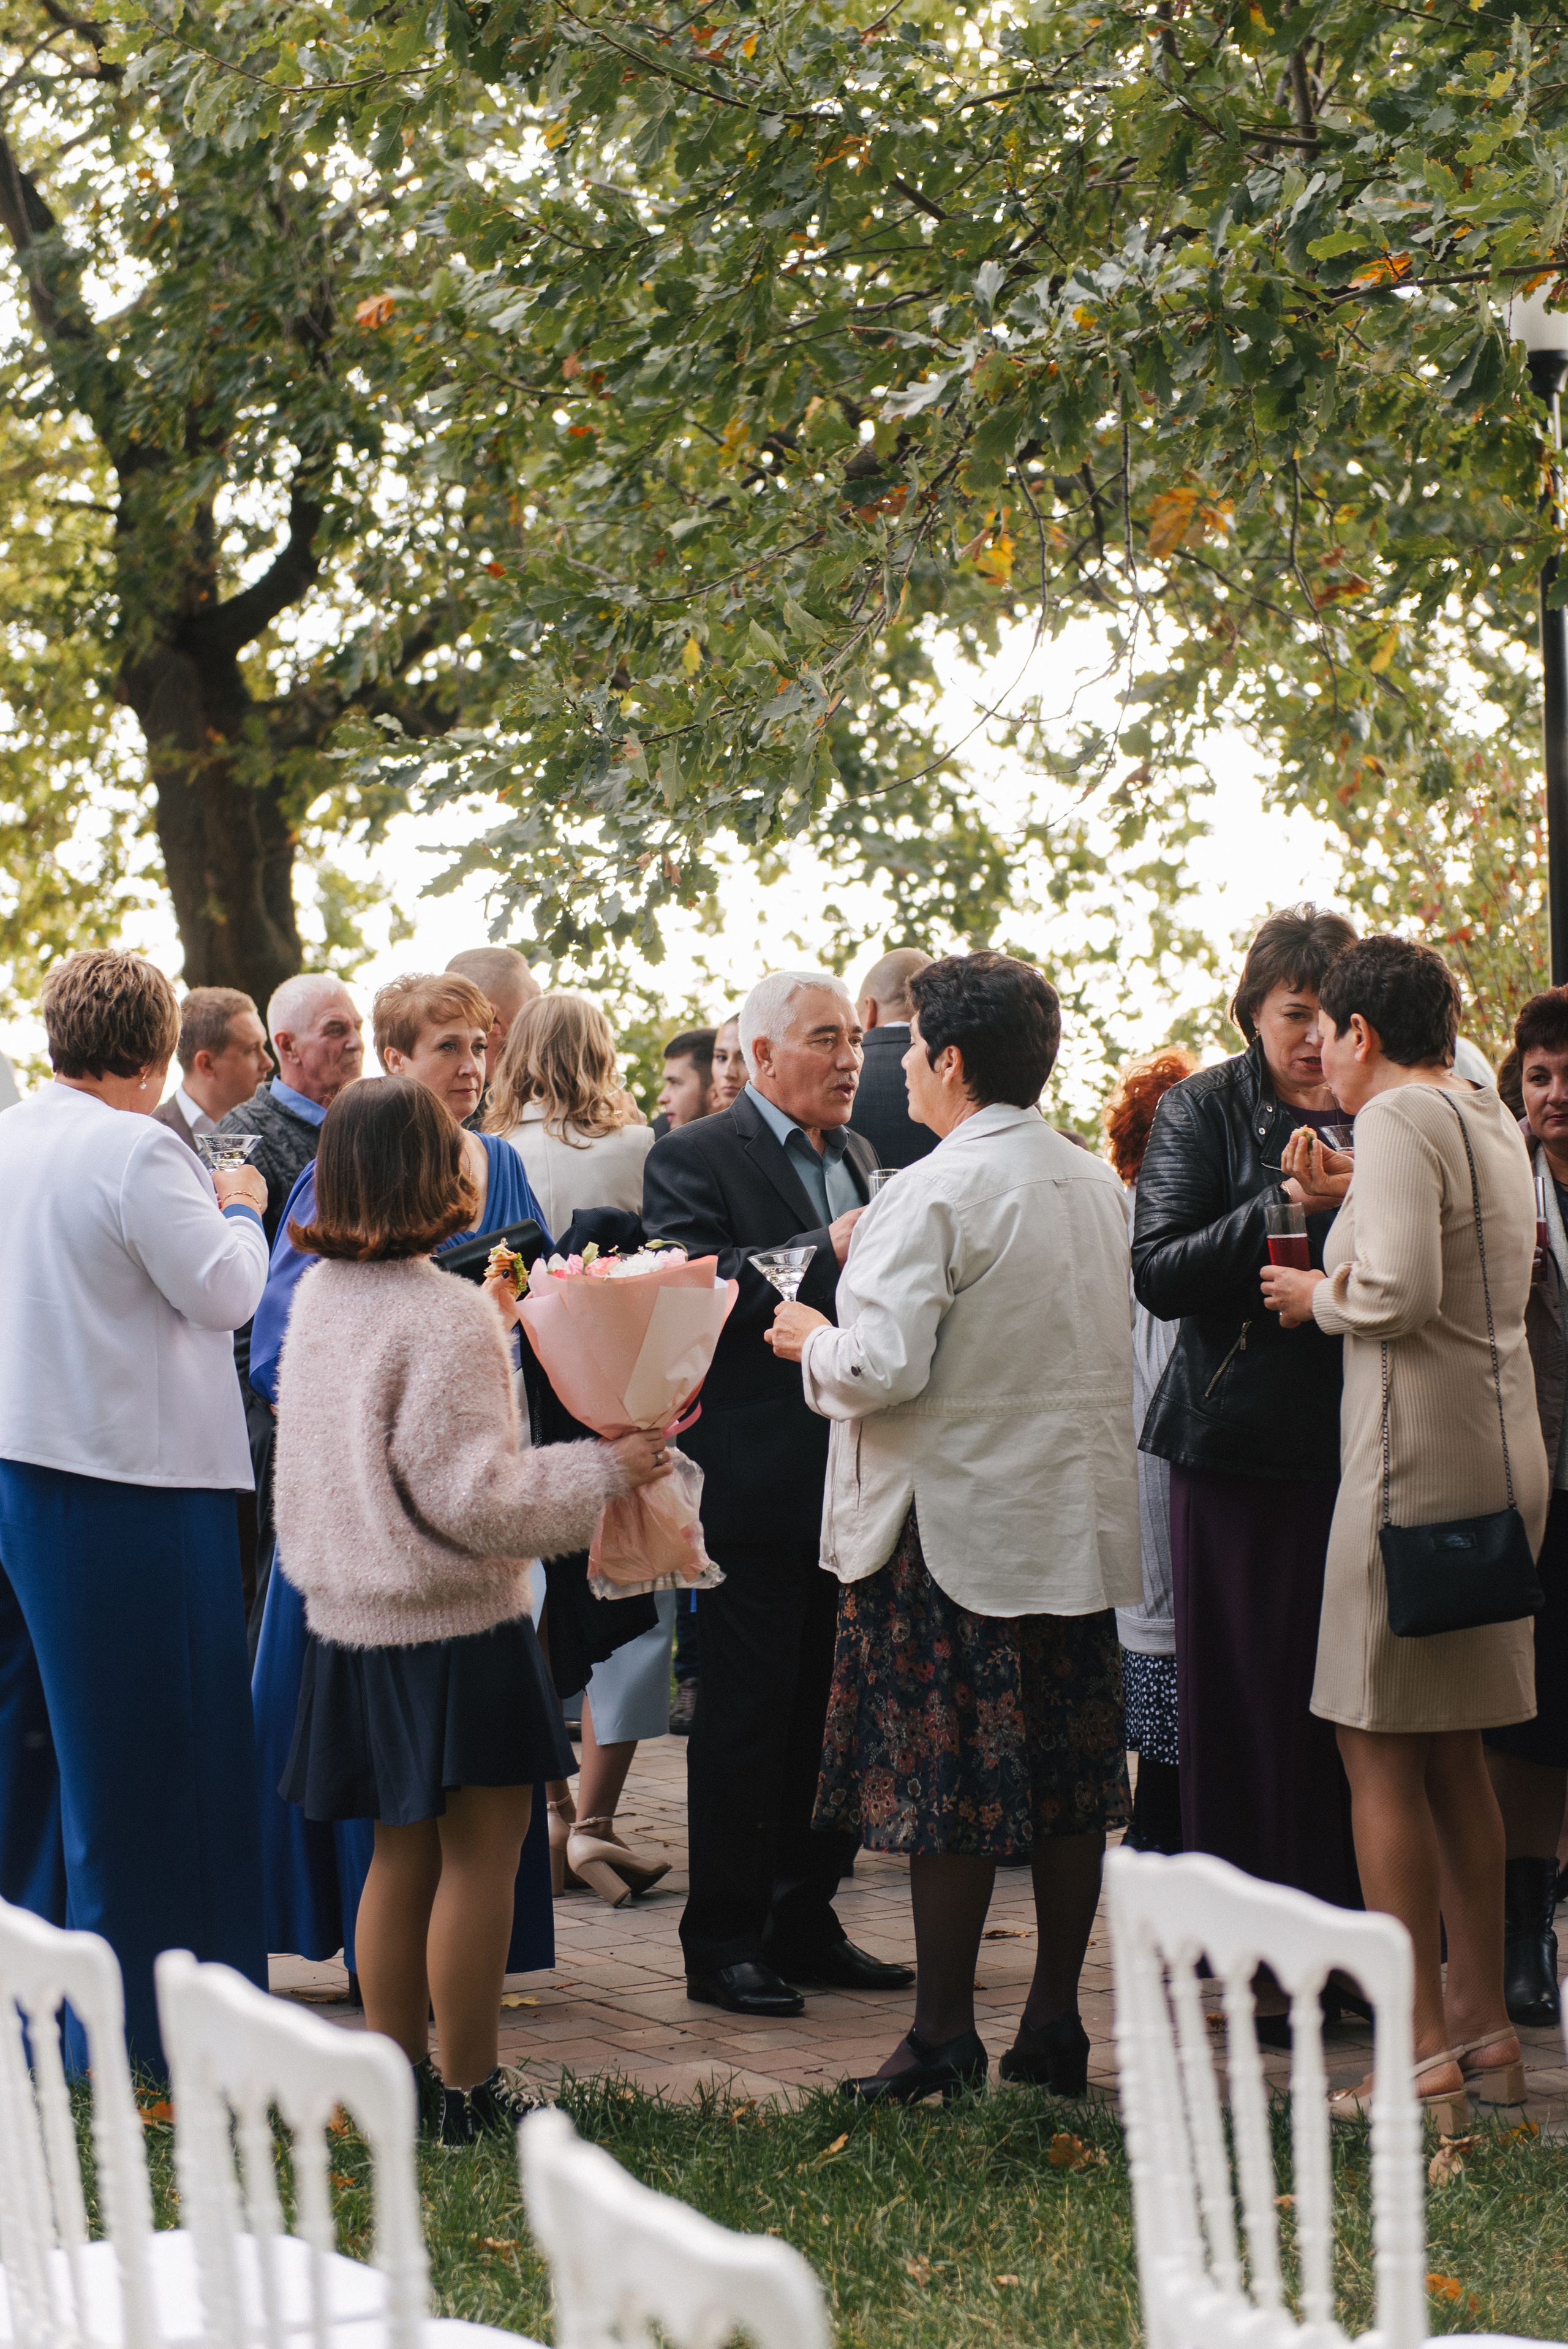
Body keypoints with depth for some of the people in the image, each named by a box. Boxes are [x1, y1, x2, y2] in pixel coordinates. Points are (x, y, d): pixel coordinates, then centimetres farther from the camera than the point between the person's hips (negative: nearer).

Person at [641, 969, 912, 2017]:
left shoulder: (859, 1157, 17)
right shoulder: (696, 1157, -6)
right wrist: (827, 1253, -23)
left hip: (851, 1482, 7)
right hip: (758, 1484, -7)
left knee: (831, 1709, 12)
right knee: (746, 1713, -2)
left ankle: (805, 1922, 22)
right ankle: (722, 1942, 6)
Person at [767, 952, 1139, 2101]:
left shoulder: (933, 1195, -16)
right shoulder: (1100, 1186, 7)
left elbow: (884, 1368, -22)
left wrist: (816, 1341, -1)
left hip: (951, 1528, -7)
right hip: (1080, 1520, 7)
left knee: (946, 1790, 0)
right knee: (1068, 1782, 10)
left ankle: (945, 2036, 5)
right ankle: (1056, 2025, 17)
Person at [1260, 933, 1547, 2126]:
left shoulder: (1400, 1120, -13)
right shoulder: (1493, 1120, 15)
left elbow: (1398, 1295, -23)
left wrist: (1317, 1295, -4)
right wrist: (1338, 1205, 19)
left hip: (1419, 1455, -9)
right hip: (1505, 1454, 9)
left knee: (1380, 1753, -4)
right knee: (1452, 1755, 16)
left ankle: (1422, 2063, -5)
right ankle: (1484, 2024, 20)